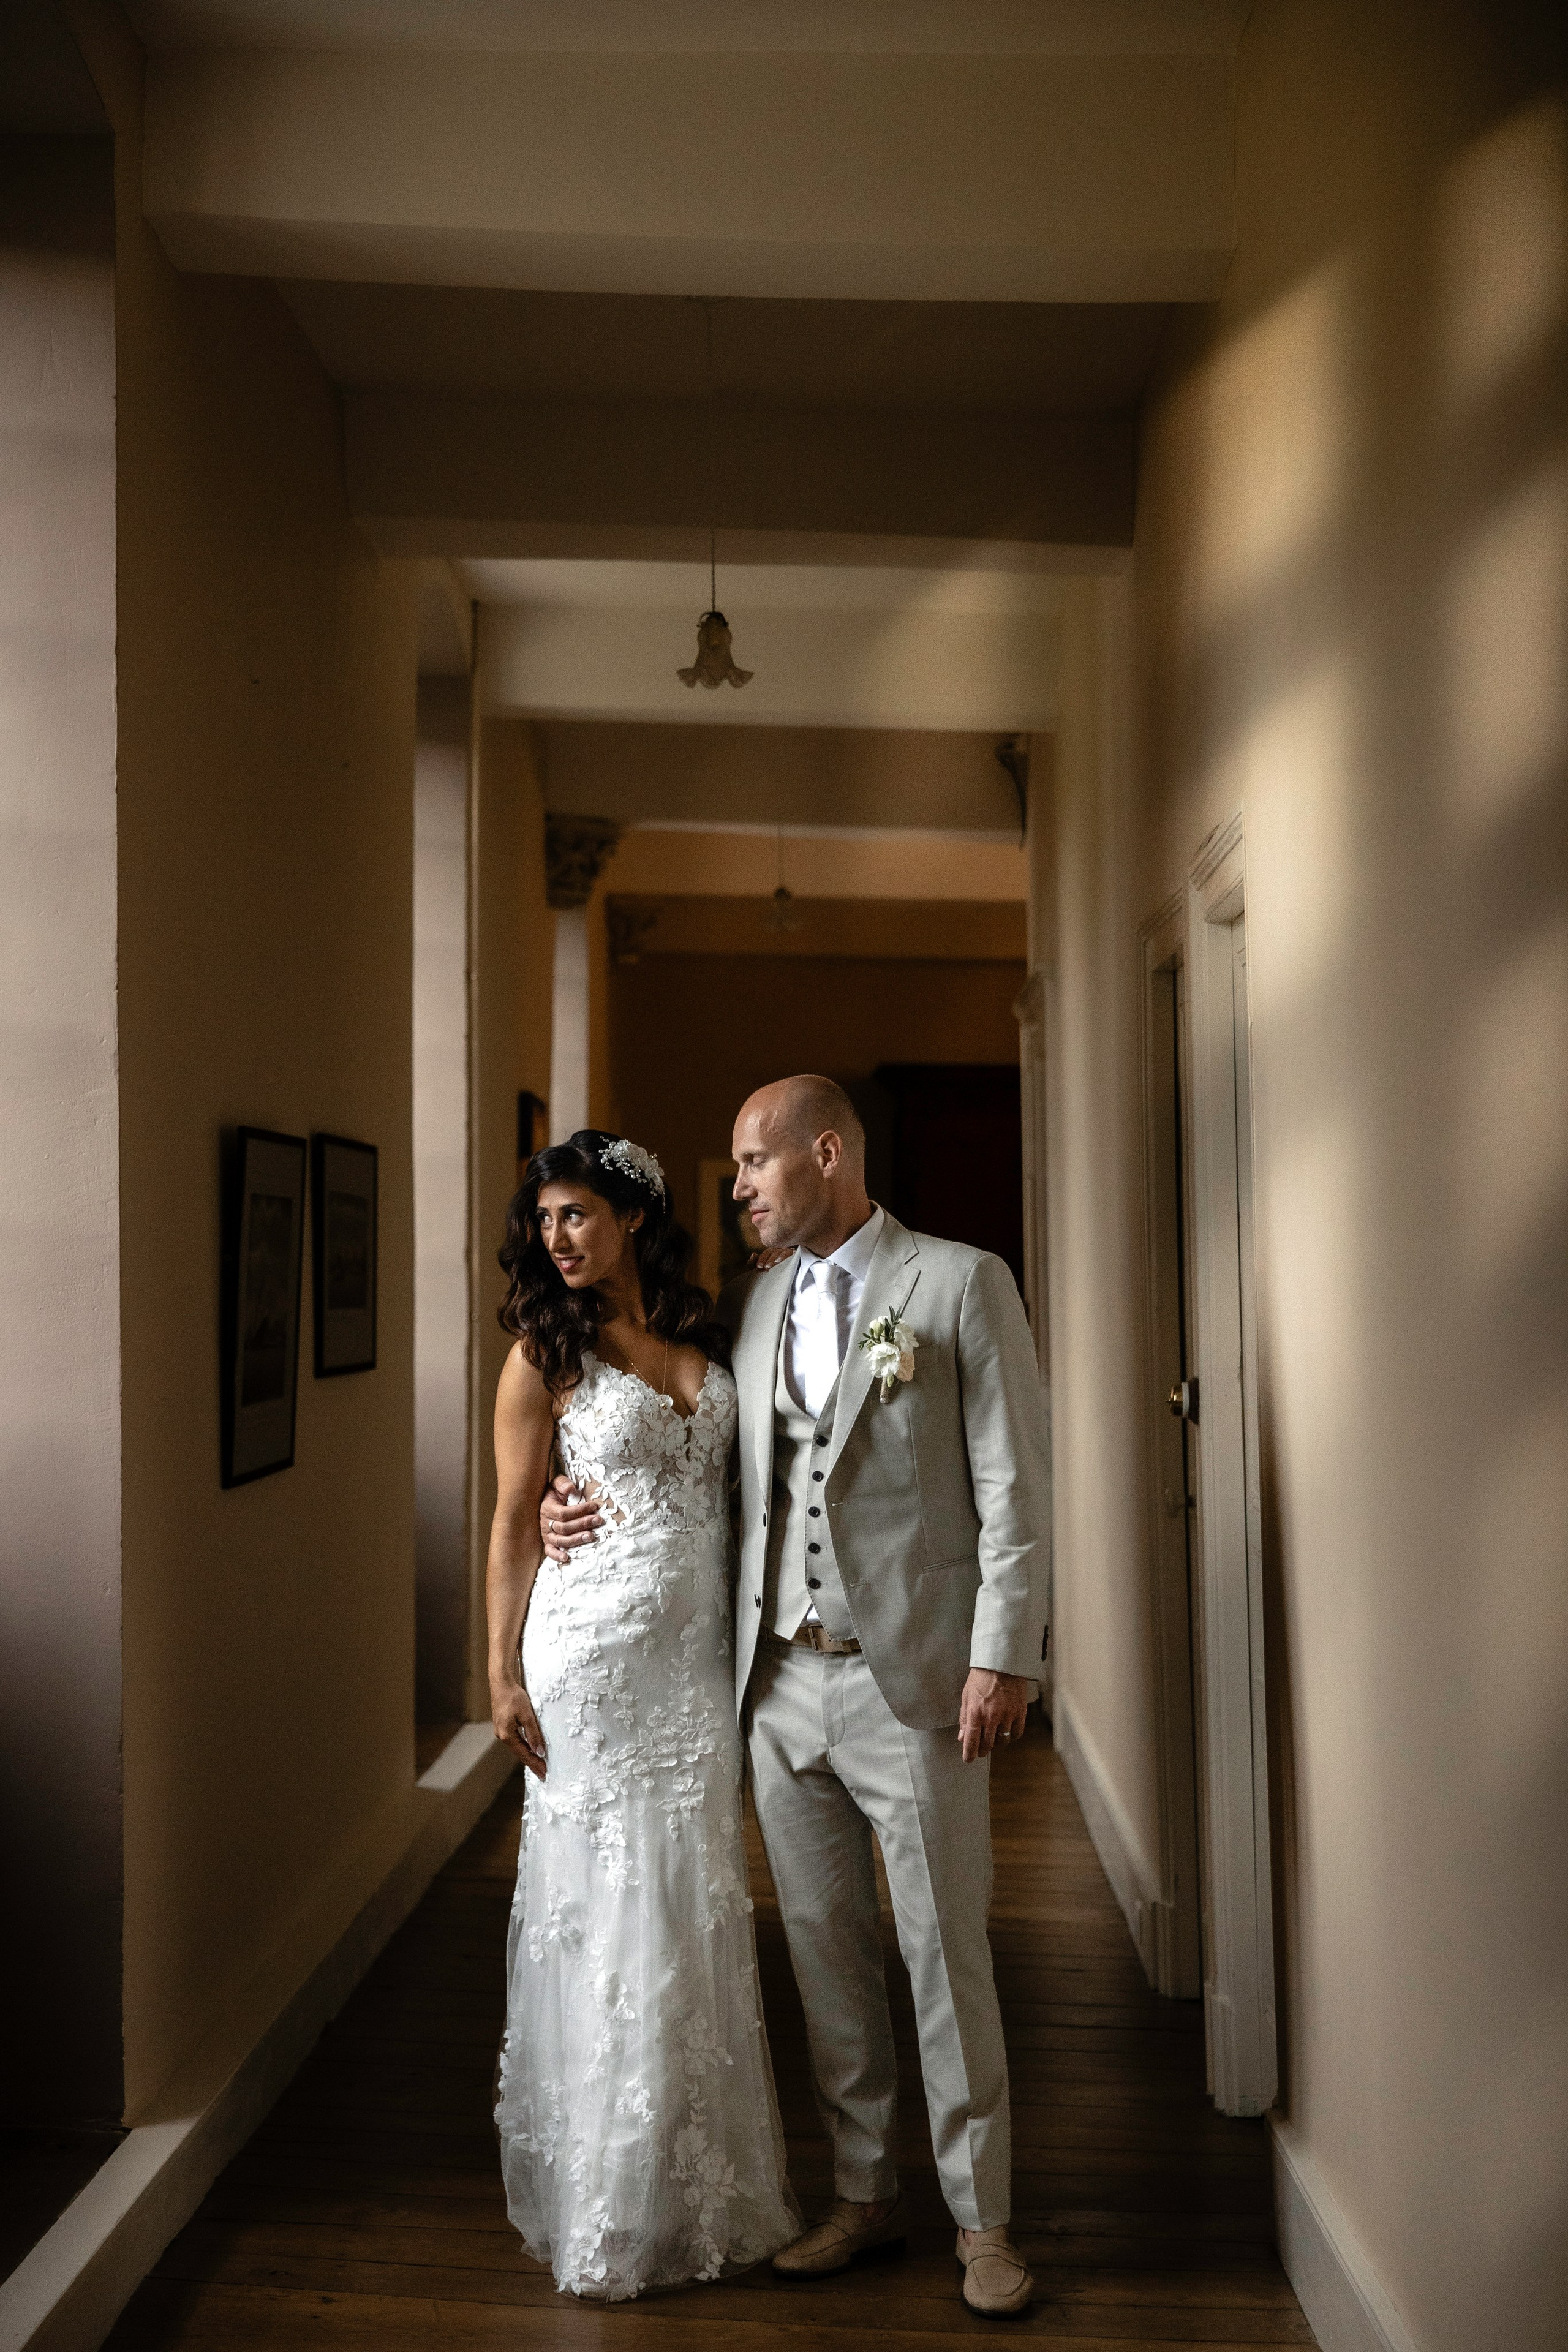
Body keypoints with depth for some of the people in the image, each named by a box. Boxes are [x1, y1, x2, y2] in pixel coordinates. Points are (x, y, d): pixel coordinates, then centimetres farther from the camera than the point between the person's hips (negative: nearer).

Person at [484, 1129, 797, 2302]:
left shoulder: (704, 1333, 8)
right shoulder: (546, 1350, -3)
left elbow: (727, 1488, 13)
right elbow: (514, 1521, -2)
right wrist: (504, 1672, -6)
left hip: (701, 1654, 4)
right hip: (594, 1653, -4)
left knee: (702, 1909, 11)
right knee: (606, 1910, 3)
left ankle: (707, 2183, 27)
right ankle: (610, 2203, 19)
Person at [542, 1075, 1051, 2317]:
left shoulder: (961, 1283, -4)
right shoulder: (749, 1301, 11)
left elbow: (1015, 1483, -7)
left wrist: (1001, 1658, -12)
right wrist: (587, 1499, 4)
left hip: (913, 1677, -5)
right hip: (781, 1676, 5)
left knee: (945, 1953, 4)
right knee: (825, 1948, 14)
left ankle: (983, 2220, 21)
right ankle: (866, 2193, 31)